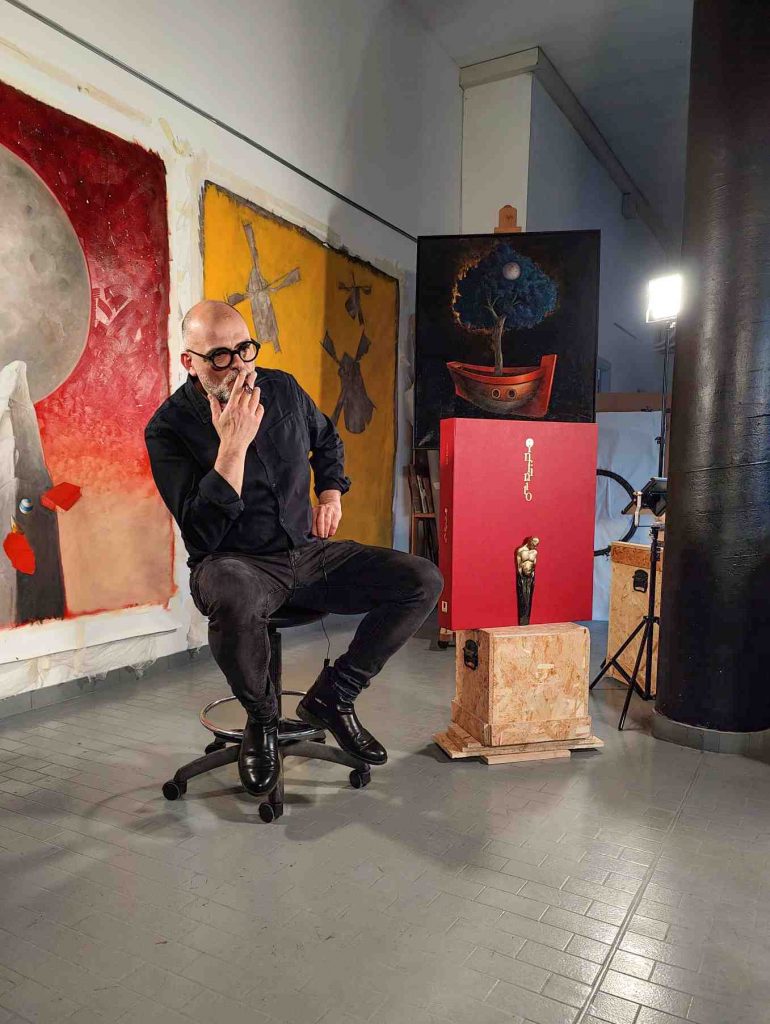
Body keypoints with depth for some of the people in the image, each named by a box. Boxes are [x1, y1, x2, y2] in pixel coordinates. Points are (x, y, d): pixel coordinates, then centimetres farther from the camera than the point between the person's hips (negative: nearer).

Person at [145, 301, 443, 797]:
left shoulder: (283, 388, 3)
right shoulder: (169, 428, -11)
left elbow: (327, 438, 26)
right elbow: (202, 533, -21)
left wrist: (332, 493, 10)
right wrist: (233, 444, -26)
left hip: (308, 552, 5)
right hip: (238, 563, -4)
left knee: (424, 581, -12)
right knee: (234, 598, -43)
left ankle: (332, 695, 2)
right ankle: (261, 717, -9)